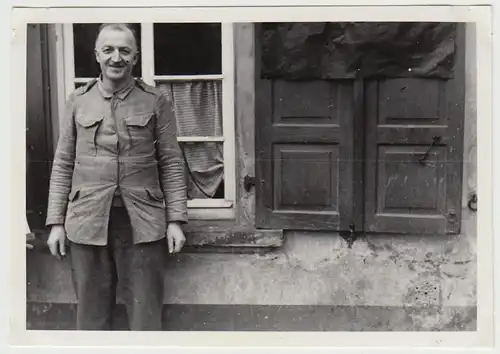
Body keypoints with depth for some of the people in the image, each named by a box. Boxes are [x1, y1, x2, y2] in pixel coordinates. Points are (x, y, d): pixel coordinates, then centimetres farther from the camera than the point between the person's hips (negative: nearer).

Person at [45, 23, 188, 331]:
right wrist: (56, 222, 3)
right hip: (87, 222, 2)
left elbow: (171, 164, 3)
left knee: (146, 314, 3)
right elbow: (63, 164, 8)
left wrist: (176, 220, -3)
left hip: (142, 223, -1)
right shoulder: (78, 101, 8)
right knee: (92, 313, 9)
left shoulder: (156, 102, 3)